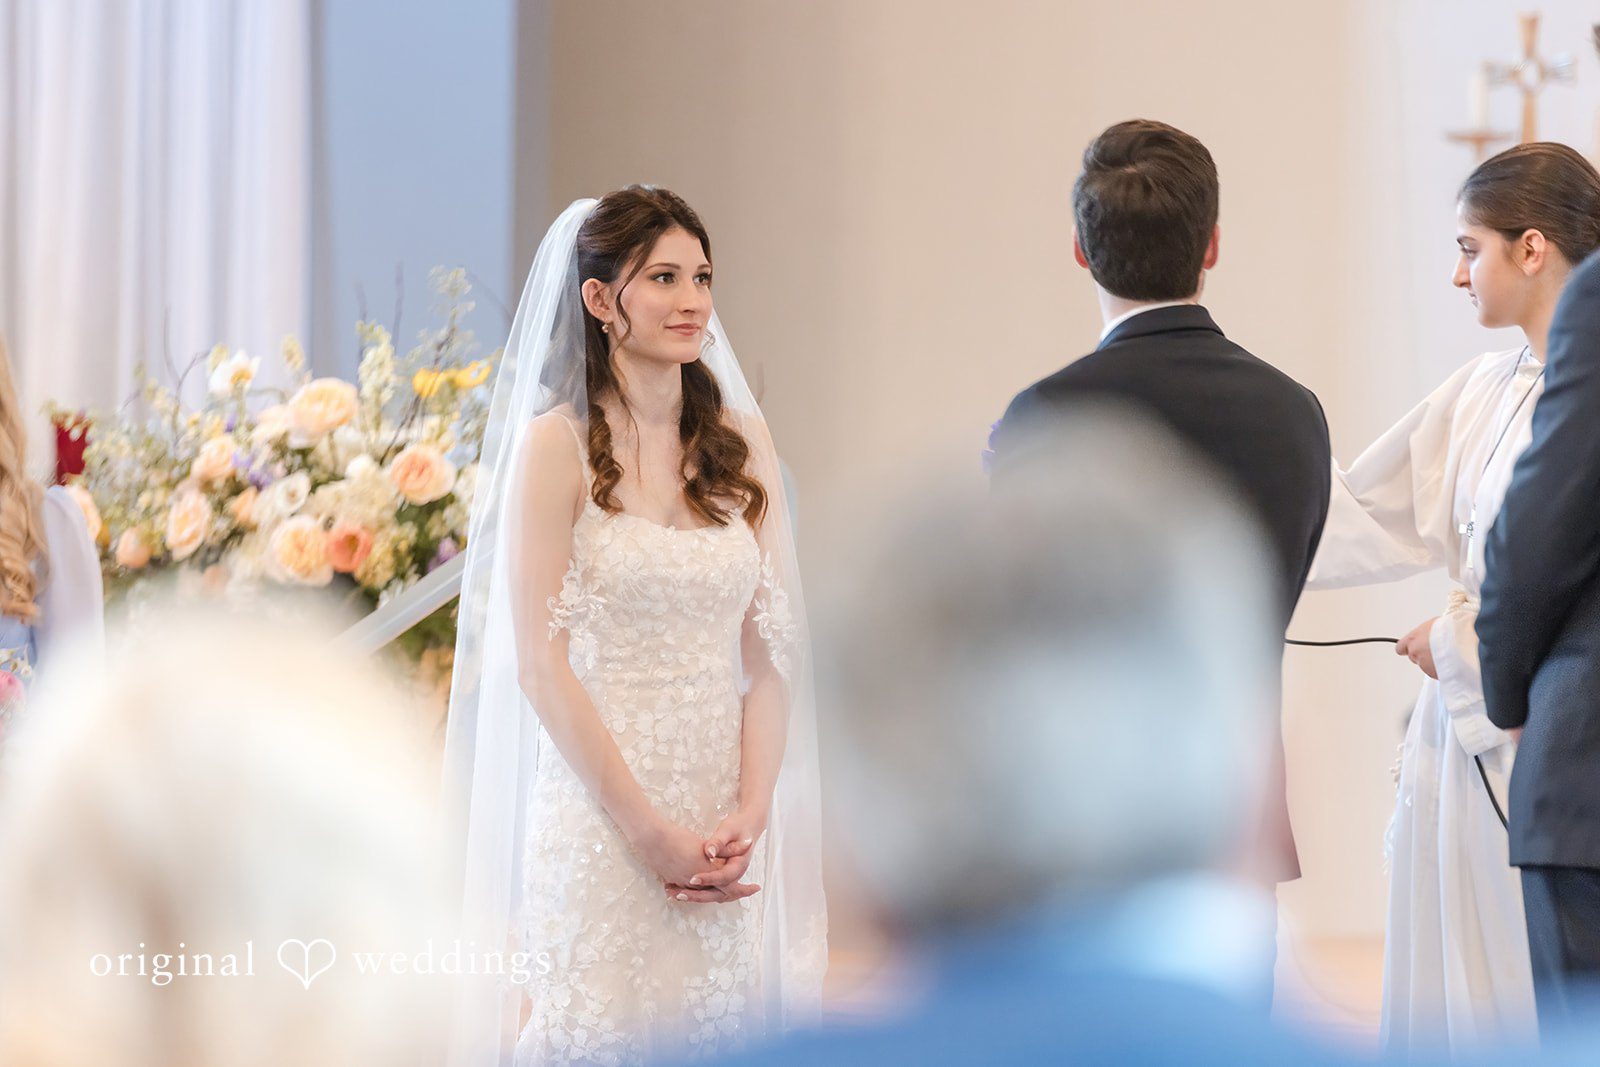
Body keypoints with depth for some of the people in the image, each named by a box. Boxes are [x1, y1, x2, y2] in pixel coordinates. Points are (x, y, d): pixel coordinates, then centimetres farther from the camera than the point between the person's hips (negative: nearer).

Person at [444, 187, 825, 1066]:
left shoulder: (743, 443, 10)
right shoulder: (557, 444, -4)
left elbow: (771, 650, 7)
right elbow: (539, 664, -8)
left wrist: (748, 816, -6)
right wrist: (651, 830, -12)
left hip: (725, 829, 4)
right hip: (601, 818, -4)